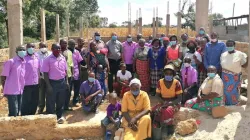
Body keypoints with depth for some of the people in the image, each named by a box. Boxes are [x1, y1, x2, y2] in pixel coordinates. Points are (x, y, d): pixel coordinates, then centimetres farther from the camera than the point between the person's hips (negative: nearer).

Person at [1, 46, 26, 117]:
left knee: (18, 112, 13)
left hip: (21, 91, 6)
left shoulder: (24, 62, 9)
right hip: (12, 91, -6)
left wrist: (22, 88, 11)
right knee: (13, 112, -2)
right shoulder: (11, 61, -7)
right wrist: (6, 90, -3)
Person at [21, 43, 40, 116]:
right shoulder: (24, 58, -9)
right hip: (26, 85, -6)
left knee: (34, 102, 15)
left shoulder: (36, 57, 9)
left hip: (35, 84, 6)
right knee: (25, 103, 4)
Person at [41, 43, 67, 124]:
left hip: (62, 82, 5)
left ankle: (59, 116, 28)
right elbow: (45, 73, -10)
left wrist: (66, 81, 7)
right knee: (51, 102, 4)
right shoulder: (48, 59, -10)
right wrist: (48, 85, -14)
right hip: (52, 82, -5)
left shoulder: (63, 58, 5)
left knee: (61, 101, 13)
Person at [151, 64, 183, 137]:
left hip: (174, 103, -3)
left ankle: (165, 128, -13)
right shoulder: (160, 82, -2)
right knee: (154, 110, -28)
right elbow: (157, 95, 4)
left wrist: (169, 103, -24)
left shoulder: (177, 83, -11)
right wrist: (163, 102, -16)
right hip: (163, 102, 3)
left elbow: (179, 98, -10)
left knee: (167, 111, -35)